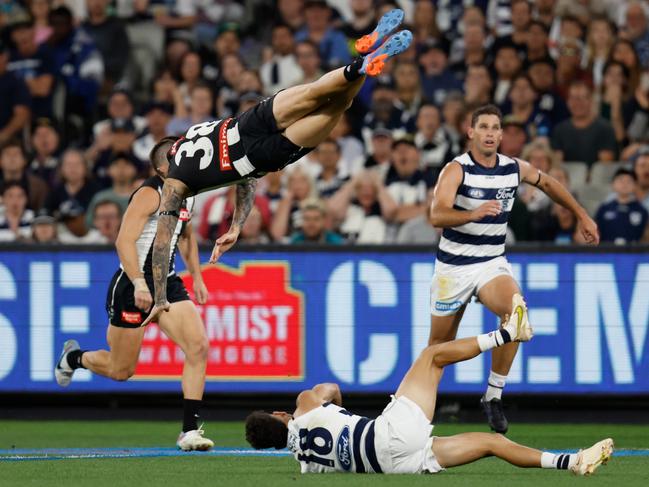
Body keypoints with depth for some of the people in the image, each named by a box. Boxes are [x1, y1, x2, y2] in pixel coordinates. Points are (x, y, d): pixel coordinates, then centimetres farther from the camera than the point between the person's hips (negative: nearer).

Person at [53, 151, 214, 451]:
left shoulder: (186, 194, 9)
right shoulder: (150, 194, -17)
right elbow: (124, 241, -25)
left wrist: (196, 276, 21)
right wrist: (139, 283, -34)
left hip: (168, 283, 7)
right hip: (134, 285, -7)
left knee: (198, 347, -15)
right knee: (121, 371, 5)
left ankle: (189, 430, -12)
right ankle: (73, 357, 39)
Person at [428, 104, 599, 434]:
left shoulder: (515, 168, -1)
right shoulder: (457, 169, -16)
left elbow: (547, 183, 22)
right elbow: (437, 215, -31)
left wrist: (582, 216, 24)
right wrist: (474, 214, -48)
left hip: (492, 263, 3)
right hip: (453, 266, -3)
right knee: (440, 343, 5)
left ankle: (493, 395, -17)